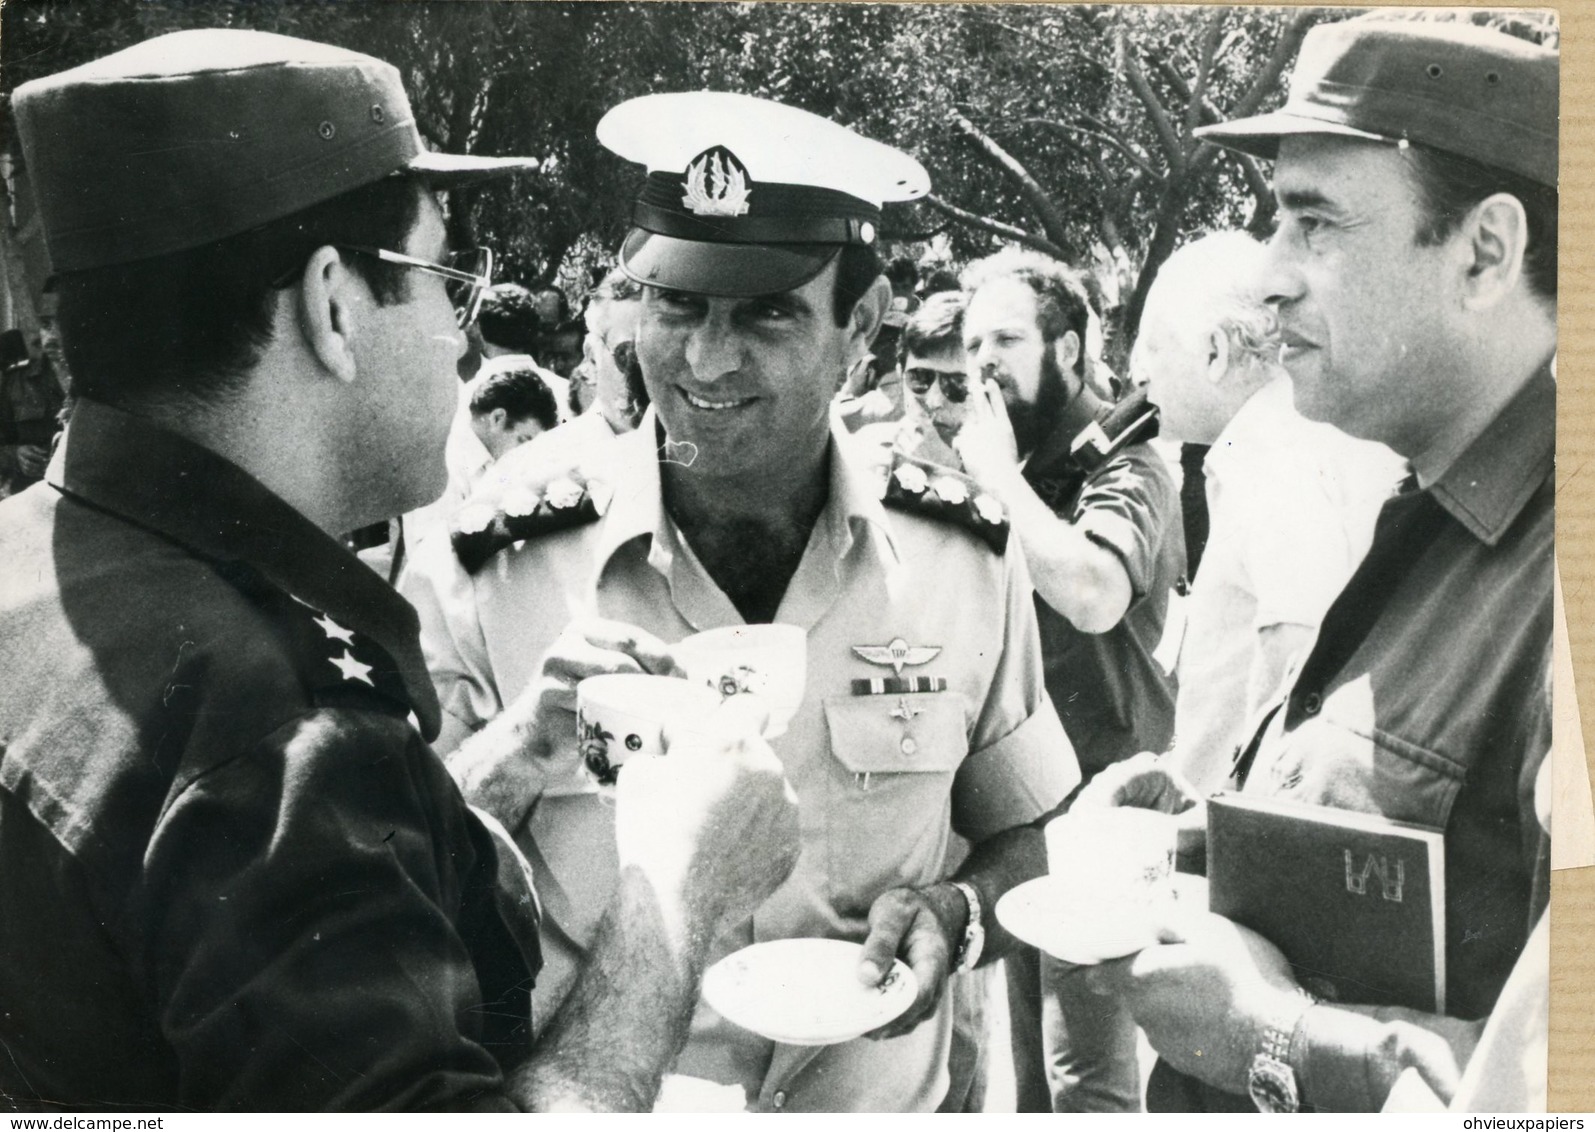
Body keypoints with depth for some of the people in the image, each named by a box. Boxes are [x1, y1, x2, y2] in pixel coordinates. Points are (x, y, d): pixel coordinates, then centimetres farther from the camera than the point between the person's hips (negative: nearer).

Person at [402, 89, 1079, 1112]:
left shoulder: (967, 557, -10)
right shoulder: (498, 570, -15)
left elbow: (1027, 846, 2)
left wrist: (954, 914, -16)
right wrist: (518, 752, -27)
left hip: (880, 1097, 2)